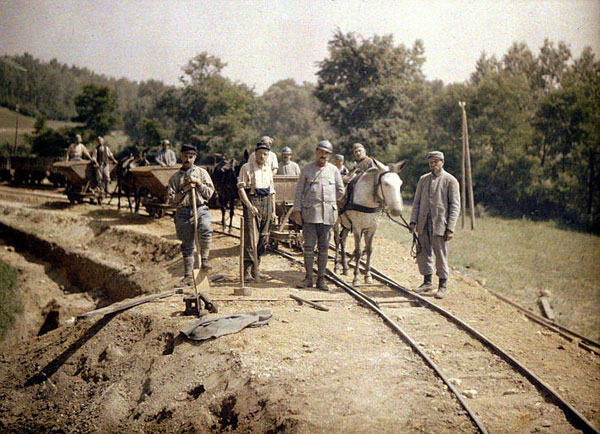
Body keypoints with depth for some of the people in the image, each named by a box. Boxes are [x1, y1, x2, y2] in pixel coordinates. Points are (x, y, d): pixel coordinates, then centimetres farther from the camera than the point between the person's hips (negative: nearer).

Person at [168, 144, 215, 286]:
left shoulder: (202, 172, 10)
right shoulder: (175, 177, 10)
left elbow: (209, 193, 5)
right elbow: (172, 199, 4)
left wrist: (198, 183, -7)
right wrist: (185, 190, -8)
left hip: (201, 209, -1)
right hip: (183, 213, 1)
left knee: (206, 230, -32)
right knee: (187, 245, 5)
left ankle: (204, 259, -12)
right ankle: (188, 275, 15)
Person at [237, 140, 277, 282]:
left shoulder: (268, 169, 17)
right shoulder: (247, 167, -1)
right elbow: (241, 188, -8)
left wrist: (273, 210, 16)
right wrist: (250, 206, -18)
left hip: (266, 202, 6)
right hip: (252, 200, -6)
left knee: (263, 239, 7)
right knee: (251, 238, -12)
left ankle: (255, 269, 18)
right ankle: (247, 272, -12)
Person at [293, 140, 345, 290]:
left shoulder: (334, 170, 8)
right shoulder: (307, 169, 5)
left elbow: (341, 191, 18)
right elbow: (299, 191, 4)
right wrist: (297, 210, -2)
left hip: (328, 213, 1)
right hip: (310, 213, -1)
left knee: (324, 247, 4)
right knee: (309, 246, -3)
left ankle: (321, 279, 10)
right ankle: (308, 278, 6)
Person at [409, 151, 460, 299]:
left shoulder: (450, 180, -1)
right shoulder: (423, 179, 14)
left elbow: (455, 206, -4)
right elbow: (416, 202, 15)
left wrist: (450, 228, -11)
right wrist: (413, 221, 4)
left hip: (439, 224, -5)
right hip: (423, 223, 5)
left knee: (441, 255, 0)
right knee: (423, 253, 9)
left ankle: (443, 285, 12)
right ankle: (427, 282, 22)